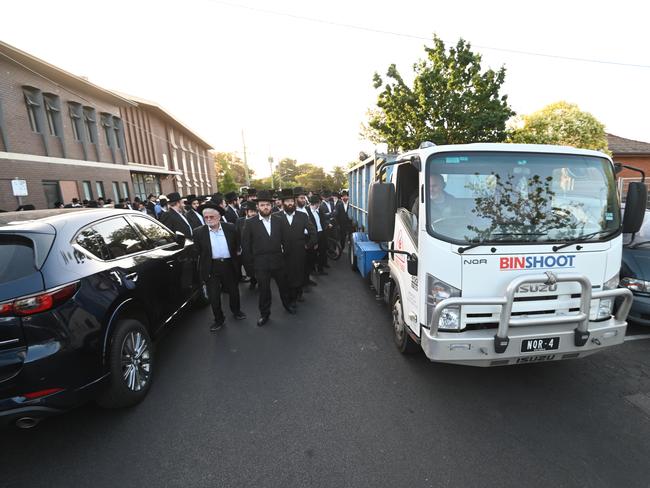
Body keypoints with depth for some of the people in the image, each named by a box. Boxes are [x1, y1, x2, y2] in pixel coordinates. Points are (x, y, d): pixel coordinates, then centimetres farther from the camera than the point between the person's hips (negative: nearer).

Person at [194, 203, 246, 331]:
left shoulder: (230, 228, -3)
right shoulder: (199, 232, -6)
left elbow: (235, 246, 6)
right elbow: (198, 252, -2)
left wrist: (236, 262, 3)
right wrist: (202, 269, -5)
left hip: (229, 265, 1)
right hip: (211, 268, -1)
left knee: (234, 291, 17)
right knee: (213, 295, 7)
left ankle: (236, 311, 43)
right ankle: (219, 319, 28)